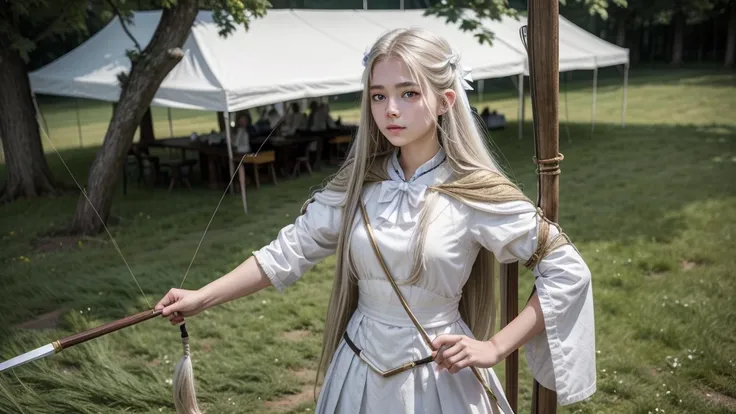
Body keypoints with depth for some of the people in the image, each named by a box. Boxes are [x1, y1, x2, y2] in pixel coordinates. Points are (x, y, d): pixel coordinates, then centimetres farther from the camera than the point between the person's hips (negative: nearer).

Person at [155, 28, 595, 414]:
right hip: (360, 374, 4)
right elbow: (289, 251, -2)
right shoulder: (359, 182, -4)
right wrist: (203, 297, -6)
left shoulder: (477, 192, -16)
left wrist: (495, 348, -14)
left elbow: (568, 271, -11)